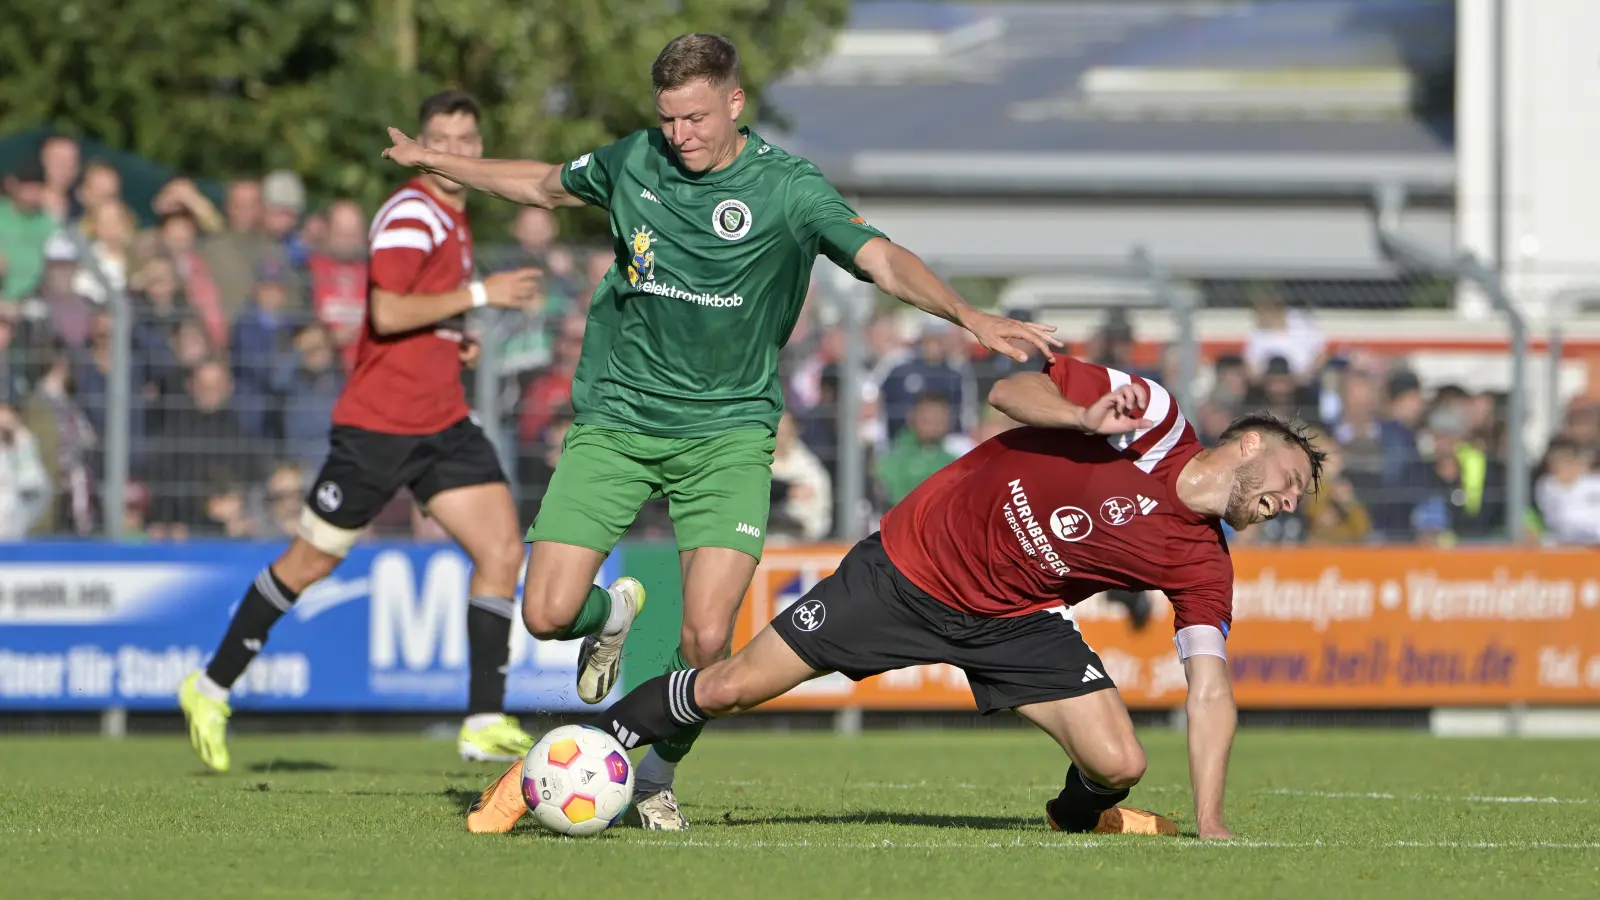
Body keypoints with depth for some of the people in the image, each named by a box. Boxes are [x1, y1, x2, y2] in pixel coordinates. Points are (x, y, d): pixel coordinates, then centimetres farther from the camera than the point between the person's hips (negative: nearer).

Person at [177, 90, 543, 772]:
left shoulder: (455, 217, 14)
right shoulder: (410, 214, -14)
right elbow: (388, 312, -26)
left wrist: (455, 344, 12)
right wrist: (478, 294, -22)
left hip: (442, 422, 8)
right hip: (377, 426, -8)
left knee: (502, 549, -7)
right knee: (311, 563, 1)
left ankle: (486, 722, -6)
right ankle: (211, 690, 18)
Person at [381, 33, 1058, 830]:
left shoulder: (787, 188, -10)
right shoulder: (632, 163, 0)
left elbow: (882, 259, -22)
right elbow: (544, 186, 21)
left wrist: (969, 317, -39)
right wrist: (433, 162, 30)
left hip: (726, 428, -2)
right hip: (616, 417, 2)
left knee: (706, 637, -15)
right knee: (548, 613, -8)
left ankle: (658, 773, 14)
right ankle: (613, 617, 30)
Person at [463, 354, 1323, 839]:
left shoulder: (1201, 566, -7)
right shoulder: (1153, 415, -16)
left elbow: (1210, 688, -8)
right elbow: (1012, 390, -16)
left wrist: (1210, 826, -16)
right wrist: (1085, 417, -37)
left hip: (1013, 621, 3)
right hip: (914, 560, -3)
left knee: (1117, 760, -16)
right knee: (732, 687, -5)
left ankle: (1081, 813, 23)